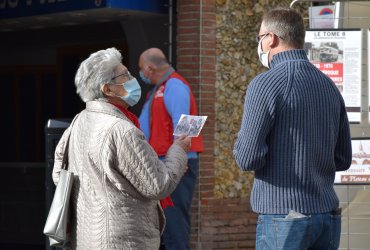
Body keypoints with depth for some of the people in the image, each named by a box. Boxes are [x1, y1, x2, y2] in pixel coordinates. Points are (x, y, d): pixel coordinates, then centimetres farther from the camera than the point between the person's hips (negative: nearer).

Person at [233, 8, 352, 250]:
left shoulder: (266, 84, -10)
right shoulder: (328, 85, 9)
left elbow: (248, 158, -13)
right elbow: (343, 159, 14)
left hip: (284, 214, -6)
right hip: (328, 214, 6)